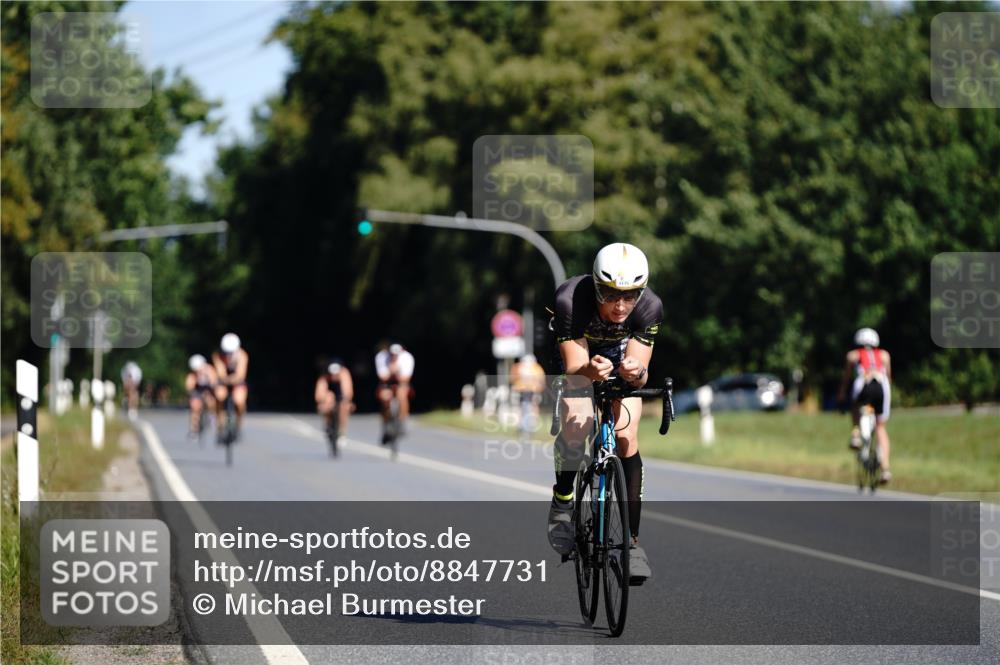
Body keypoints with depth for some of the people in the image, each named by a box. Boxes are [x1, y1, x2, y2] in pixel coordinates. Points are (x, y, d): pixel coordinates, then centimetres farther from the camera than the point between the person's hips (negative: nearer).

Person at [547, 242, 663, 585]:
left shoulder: (650, 307, -32)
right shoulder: (570, 299, -38)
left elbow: (640, 367, -30)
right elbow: (575, 364, -35)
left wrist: (635, 372, -54)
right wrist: (590, 370, -58)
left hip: (621, 353, 2)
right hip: (577, 352, -1)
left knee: (627, 437, -14)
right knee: (576, 425, -27)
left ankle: (632, 539, -10)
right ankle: (562, 502, -2)